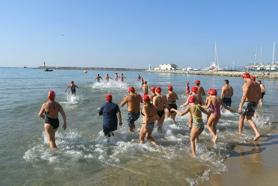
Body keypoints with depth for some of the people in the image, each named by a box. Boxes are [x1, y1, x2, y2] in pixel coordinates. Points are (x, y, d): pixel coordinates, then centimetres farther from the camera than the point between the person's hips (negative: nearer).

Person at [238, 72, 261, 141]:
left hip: (247, 102, -7)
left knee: (241, 117, 11)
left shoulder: (246, 84, -14)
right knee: (249, 119, 15)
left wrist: (240, 106, -25)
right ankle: (257, 133, -1)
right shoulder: (255, 84, 12)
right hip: (253, 103, 7)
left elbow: (244, 95, -24)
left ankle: (240, 133, 20)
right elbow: (260, 95, 18)